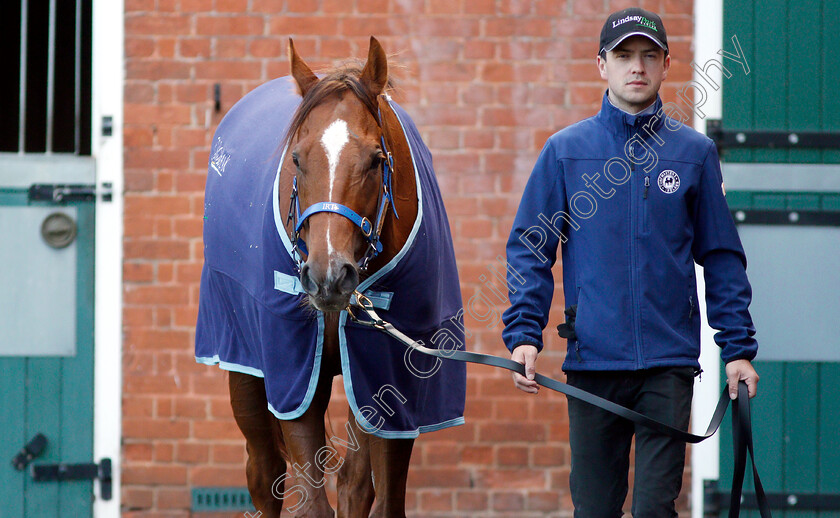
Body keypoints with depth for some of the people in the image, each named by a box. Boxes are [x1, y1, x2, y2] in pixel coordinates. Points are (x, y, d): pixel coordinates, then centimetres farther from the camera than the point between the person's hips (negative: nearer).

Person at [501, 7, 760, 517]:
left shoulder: (695, 153, 6)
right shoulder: (565, 150, 5)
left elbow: (722, 258, 9)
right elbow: (530, 250, 4)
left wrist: (738, 348, 2)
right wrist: (524, 334, -8)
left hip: (669, 360, 0)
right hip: (592, 360, 1)